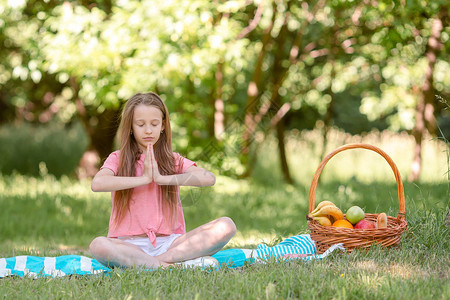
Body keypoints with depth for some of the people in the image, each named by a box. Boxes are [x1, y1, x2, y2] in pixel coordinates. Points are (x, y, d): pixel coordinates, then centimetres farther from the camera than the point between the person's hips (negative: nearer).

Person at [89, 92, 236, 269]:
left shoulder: (174, 161, 12)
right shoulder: (118, 159, 8)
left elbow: (209, 179, -8)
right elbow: (97, 184, -16)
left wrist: (162, 179, -13)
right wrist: (144, 178, -13)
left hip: (168, 242, 2)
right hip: (130, 245, -2)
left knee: (226, 226, -19)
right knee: (98, 246, -36)